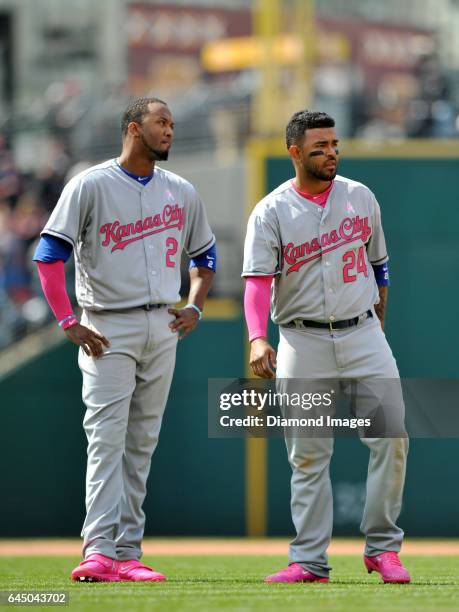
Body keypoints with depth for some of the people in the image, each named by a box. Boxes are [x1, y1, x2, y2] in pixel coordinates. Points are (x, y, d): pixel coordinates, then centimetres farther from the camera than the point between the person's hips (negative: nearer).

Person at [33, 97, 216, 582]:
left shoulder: (182, 193, 12)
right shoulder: (90, 186, -4)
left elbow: (205, 256, 24)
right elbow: (49, 255, -7)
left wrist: (195, 307, 8)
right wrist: (69, 324, -13)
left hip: (163, 329, 5)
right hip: (108, 330, -5)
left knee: (142, 444, 6)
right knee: (106, 438, -13)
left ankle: (127, 553, 8)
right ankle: (98, 551, -19)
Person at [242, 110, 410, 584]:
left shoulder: (360, 198, 7)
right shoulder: (271, 213, -4)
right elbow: (257, 279, -15)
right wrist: (257, 339, -30)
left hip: (362, 333, 2)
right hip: (302, 341, -2)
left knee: (391, 436, -9)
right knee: (307, 455, 1)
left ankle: (382, 547, 2)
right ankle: (309, 560, 7)